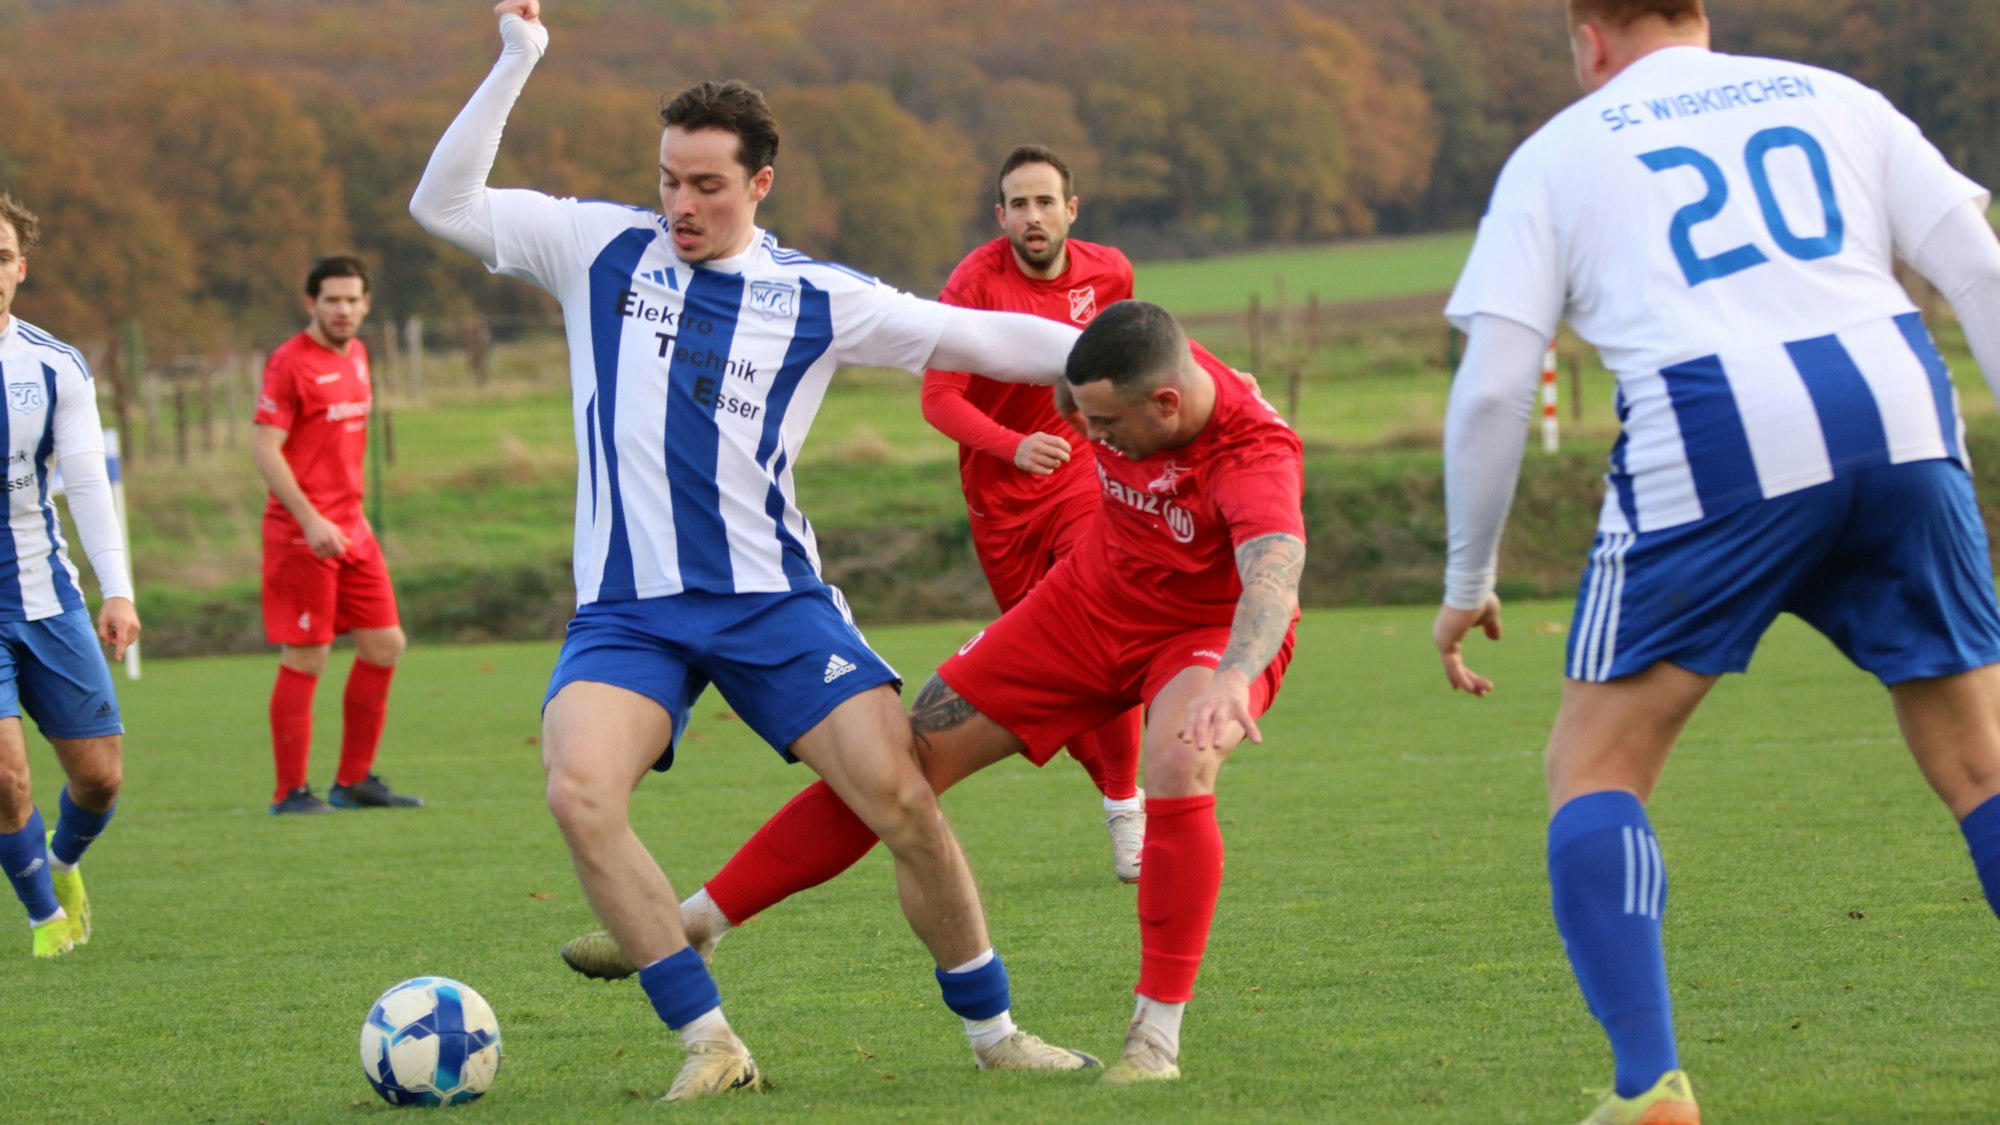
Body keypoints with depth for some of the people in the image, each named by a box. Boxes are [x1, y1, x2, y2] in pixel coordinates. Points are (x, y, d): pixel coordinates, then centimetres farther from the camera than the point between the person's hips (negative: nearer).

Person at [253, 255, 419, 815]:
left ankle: (354, 781, 17)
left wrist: (351, 511, 19)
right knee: (306, 659, -5)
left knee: (384, 645, 7)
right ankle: (290, 793, 3)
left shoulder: (356, 355, 13)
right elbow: (264, 447, -16)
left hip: (350, 525, 8)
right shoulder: (290, 362, -11)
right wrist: (310, 520, -23)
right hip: (301, 533, -8)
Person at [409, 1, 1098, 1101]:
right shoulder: (601, 246, 5)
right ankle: (710, 1045, -15)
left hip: (774, 598, 0)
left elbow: (976, 336, 7)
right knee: (579, 792, -26)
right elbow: (443, 206, 0)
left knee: (904, 799, -12)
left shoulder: (814, 298, 4)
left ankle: (992, 1029, 10)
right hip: (626, 609, 0)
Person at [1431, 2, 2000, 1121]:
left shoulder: (1557, 154, 16)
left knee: (1595, 768, 9)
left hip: (1712, 446, -3)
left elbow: (1492, 389, 8)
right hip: (1901, 418, 3)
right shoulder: (1836, 100, 22)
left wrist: (1469, 583, 17)